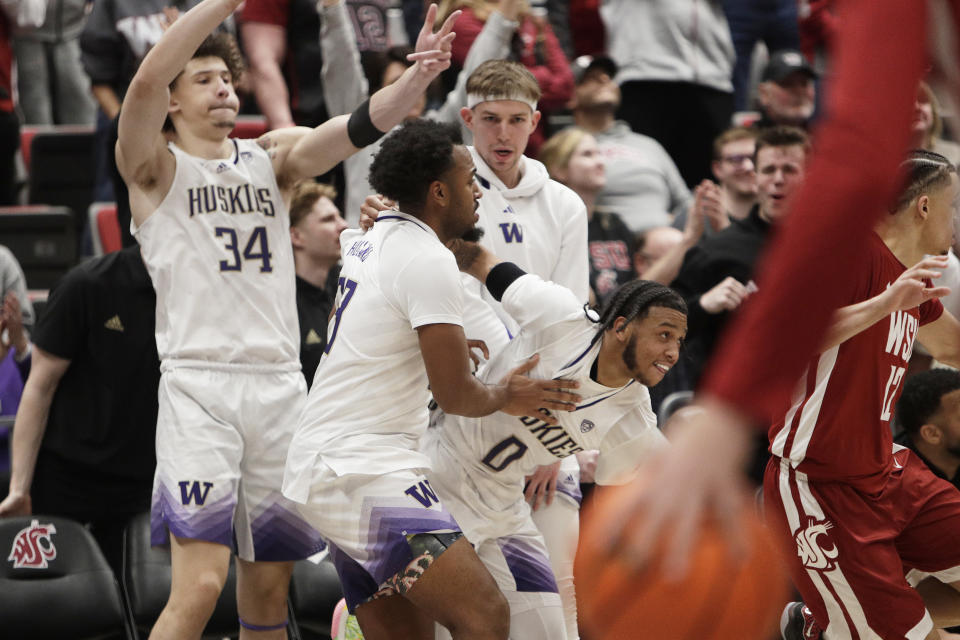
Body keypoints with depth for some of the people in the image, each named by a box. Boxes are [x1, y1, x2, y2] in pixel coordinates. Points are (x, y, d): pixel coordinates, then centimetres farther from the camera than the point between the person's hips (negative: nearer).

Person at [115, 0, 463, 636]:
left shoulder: (272, 158, 16)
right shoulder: (155, 167, 4)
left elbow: (359, 127, 1)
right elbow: (148, 79, -14)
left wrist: (420, 74, -18)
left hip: (281, 387, 5)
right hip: (199, 387, -5)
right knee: (200, 585, -17)